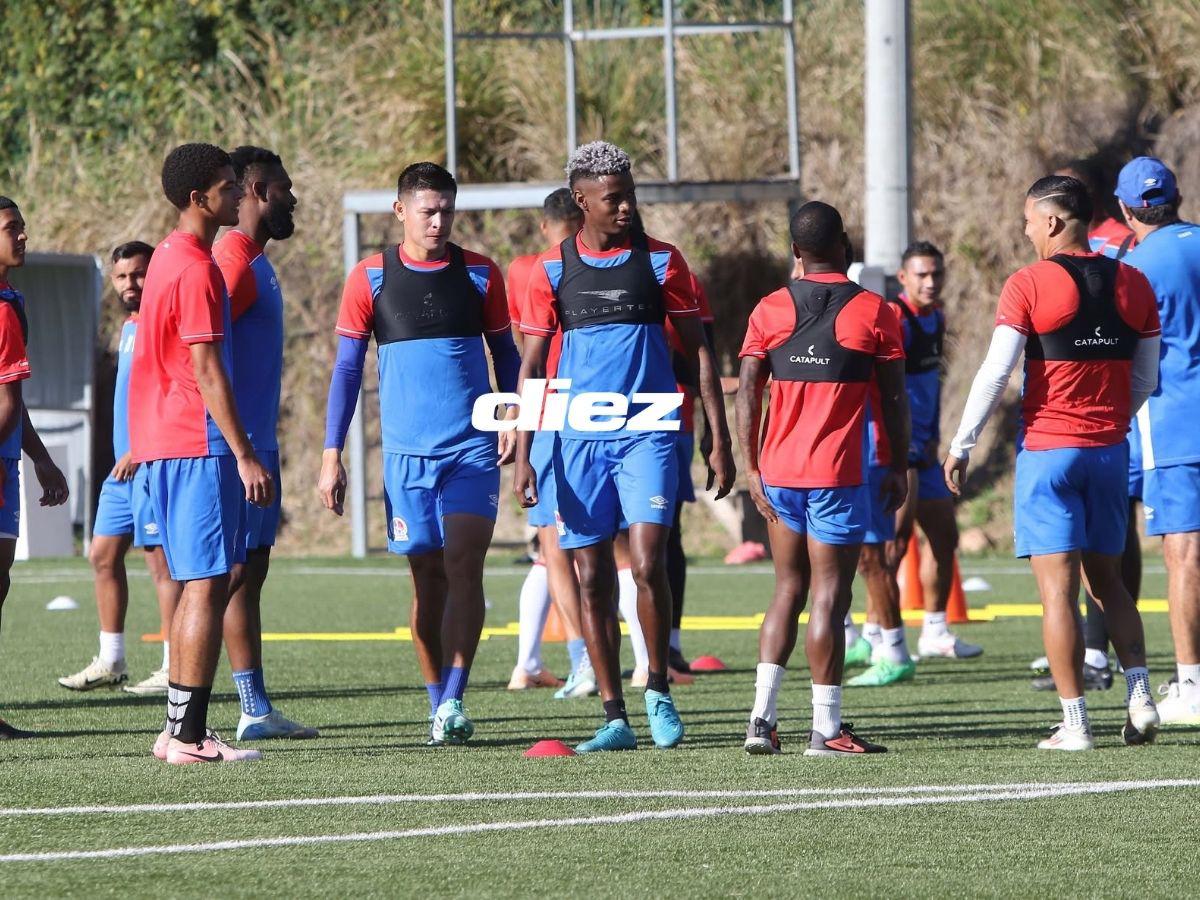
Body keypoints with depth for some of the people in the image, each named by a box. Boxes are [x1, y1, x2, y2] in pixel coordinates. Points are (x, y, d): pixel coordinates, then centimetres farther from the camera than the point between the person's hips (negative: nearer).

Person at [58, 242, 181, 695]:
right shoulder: (129, 328, 19)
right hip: (125, 467, 10)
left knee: (160, 559, -7)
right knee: (103, 556, 10)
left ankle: (174, 668, -5)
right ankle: (110, 662, 17)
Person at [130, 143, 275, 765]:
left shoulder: (170, 259, 16)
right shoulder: (197, 269, -14)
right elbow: (207, 370, -19)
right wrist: (245, 456, -19)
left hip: (164, 441, 10)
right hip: (199, 443, -10)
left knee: (197, 586, 13)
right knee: (208, 587, -9)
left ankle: (178, 729, 14)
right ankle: (189, 735, -11)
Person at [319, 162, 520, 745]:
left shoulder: (479, 275, 6)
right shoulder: (371, 278, 3)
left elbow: (505, 353, 15)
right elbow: (347, 367, 5)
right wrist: (331, 455, 0)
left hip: (473, 449, 0)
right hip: (406, 453, 0)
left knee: (463, 565, -13)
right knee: (428, 577, 4)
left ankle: (453, 702, -15)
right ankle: (439, 706, 13)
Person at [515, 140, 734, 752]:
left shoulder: (660, 261, 3)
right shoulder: (552, 270, 4)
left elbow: (698, 351, 8)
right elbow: (531, 367, 6)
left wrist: (719, 441, 3)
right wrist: (522, 454, -2)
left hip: (649, 435, -1)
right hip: (581, 441, 1)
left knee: (647, 564, -15)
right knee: (592, 578, 2)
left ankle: (658, 689, 5)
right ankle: (614, 719, 8)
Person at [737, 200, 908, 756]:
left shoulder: (769, 312, 4)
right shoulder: (873, 313, -2)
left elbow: (747, 393, 1)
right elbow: (893, 399, 0)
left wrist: (751, 468, 6)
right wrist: (899, 468, 9)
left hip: (778, 473, 4)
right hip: (837, 475, -3)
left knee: (788, 590, 14)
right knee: (829, 596, -2)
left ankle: (762, 717, 6)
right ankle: (826, 729, -1)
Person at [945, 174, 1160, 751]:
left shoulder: (1029, 286, -10)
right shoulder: (1132, 285, 6)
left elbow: (995, 374, -12)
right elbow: (1146, 379, 12)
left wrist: (961, 446, -3)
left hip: (1048, 449, -5)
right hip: (1110, 448, 5)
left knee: (1057, 589, -3)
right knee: (1107, 579, 17)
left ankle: (1075, 724, -6)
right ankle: (1140, 698, 3)